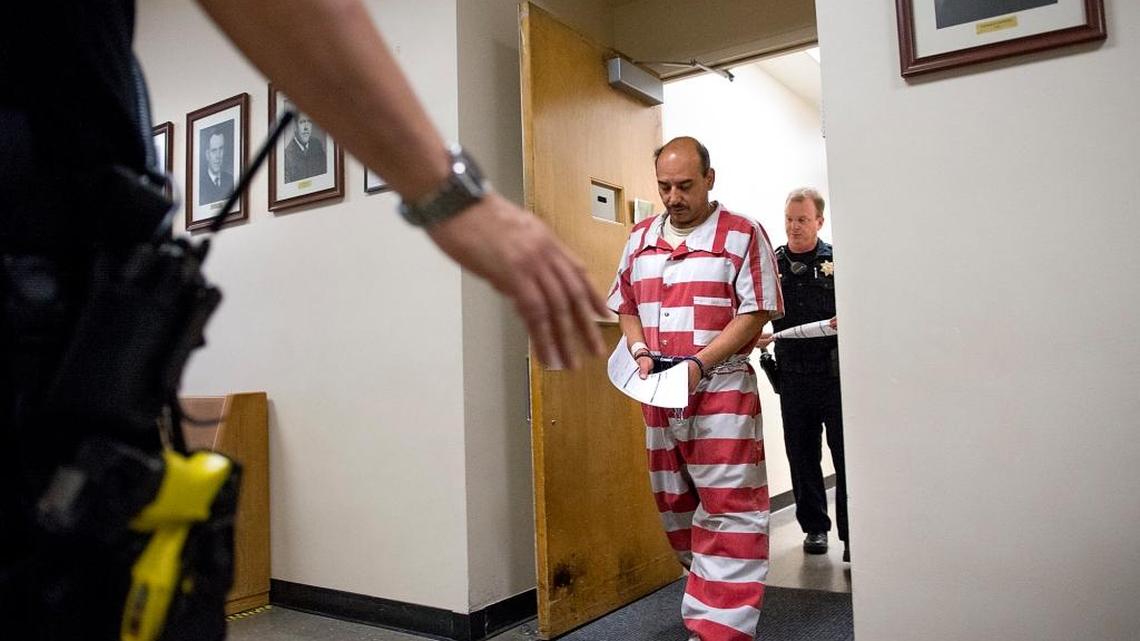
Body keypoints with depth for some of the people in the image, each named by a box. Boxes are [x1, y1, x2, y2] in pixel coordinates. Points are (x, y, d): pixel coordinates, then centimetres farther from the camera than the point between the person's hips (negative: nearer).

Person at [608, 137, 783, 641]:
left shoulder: (742, 235, -4)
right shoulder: (640, 239, 12)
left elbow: (755, 313, -9)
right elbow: (626, 308, 16)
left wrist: (698, 362, -18)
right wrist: (641, 353, -4)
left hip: (722, 389, -5)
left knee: (728, 508, -6)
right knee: (675, 505, 14)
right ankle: (712, 591, 33)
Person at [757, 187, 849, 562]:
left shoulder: (837, 261, 3)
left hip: (836, 373, -2)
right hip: (793, 375, 2)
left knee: (846, 456, -1)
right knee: (802, 456, 10)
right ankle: (815, 527, 24)